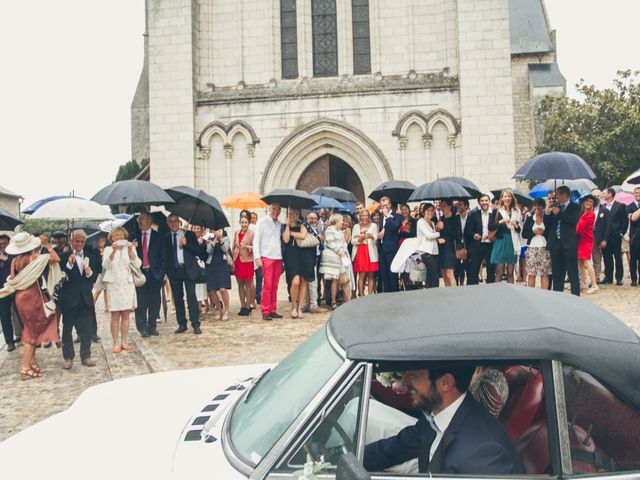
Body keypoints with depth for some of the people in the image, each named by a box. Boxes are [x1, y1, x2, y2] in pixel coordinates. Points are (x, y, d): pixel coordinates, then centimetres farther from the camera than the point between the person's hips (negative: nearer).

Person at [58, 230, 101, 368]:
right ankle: (68, 357, 17)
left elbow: (95, 277, 7)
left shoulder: (91, 257, 8)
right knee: (67, 328, 7)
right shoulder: (64, 257, -4)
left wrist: (89, 272, -13)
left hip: (85, 298, 3)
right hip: (69, 298, -3)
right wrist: (69, 264, -24)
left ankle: (86, 356, 18)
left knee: (87, 329, 7)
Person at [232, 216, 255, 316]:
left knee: (248, 284, -1)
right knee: (240, 284, 9)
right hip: (237, 261, 5)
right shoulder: (236, 233, 10)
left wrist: (246, 246, -26)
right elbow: (234, 247, 16)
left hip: (247, 261, -5)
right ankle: (242, 306, 17)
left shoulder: (252, 233, -7)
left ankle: (248, 306, 6)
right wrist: (232, 260, 11)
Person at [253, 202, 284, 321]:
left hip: (278, 258, 4)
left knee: (275, 286, 6)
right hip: (266, 257, -4)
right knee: (267, 285, -7)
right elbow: (256, 240, -2)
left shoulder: (280, 224, 14)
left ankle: (273, 310, 12)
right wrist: (257, 257, -9)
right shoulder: (262, 222, 2)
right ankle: (265, 312, -3)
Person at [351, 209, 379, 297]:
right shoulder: (356, 226, 13)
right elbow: (352, 241, 7)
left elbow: (375, 240, -1)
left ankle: (370, 295, 1)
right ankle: (361, 295, -4)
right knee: (361, 275, -6)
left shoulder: (374, 226, 10)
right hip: (359, 252, 0)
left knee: (370, 276, -2)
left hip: (371, 253, 0)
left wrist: (371, 237, -24)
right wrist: (360, 239, -13)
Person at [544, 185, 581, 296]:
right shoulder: (555, 207, 14)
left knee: (572, 273, -4)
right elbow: (547, 225, 12)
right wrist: (547, 212, -3)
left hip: (569, 244, -5)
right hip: (556, 243, 5)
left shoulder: (575, 207, 1)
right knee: (557, 273, 10)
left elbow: (574, 220, -16)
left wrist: (559, 213, -12)